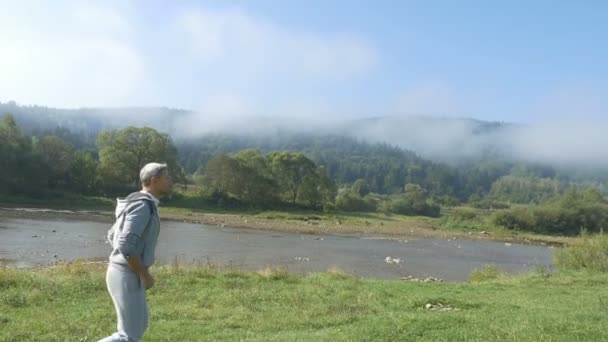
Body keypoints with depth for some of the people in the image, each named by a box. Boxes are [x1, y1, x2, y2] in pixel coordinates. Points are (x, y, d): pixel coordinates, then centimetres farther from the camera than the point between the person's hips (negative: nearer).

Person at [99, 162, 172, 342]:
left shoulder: (137, 204, 12)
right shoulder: (142, 206, -21)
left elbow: (113, 236, 21)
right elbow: (125, 245, -29)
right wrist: (145, 275, -17)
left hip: (124, 274, 10)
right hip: (127, 278, -10)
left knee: (138, 325, 21)